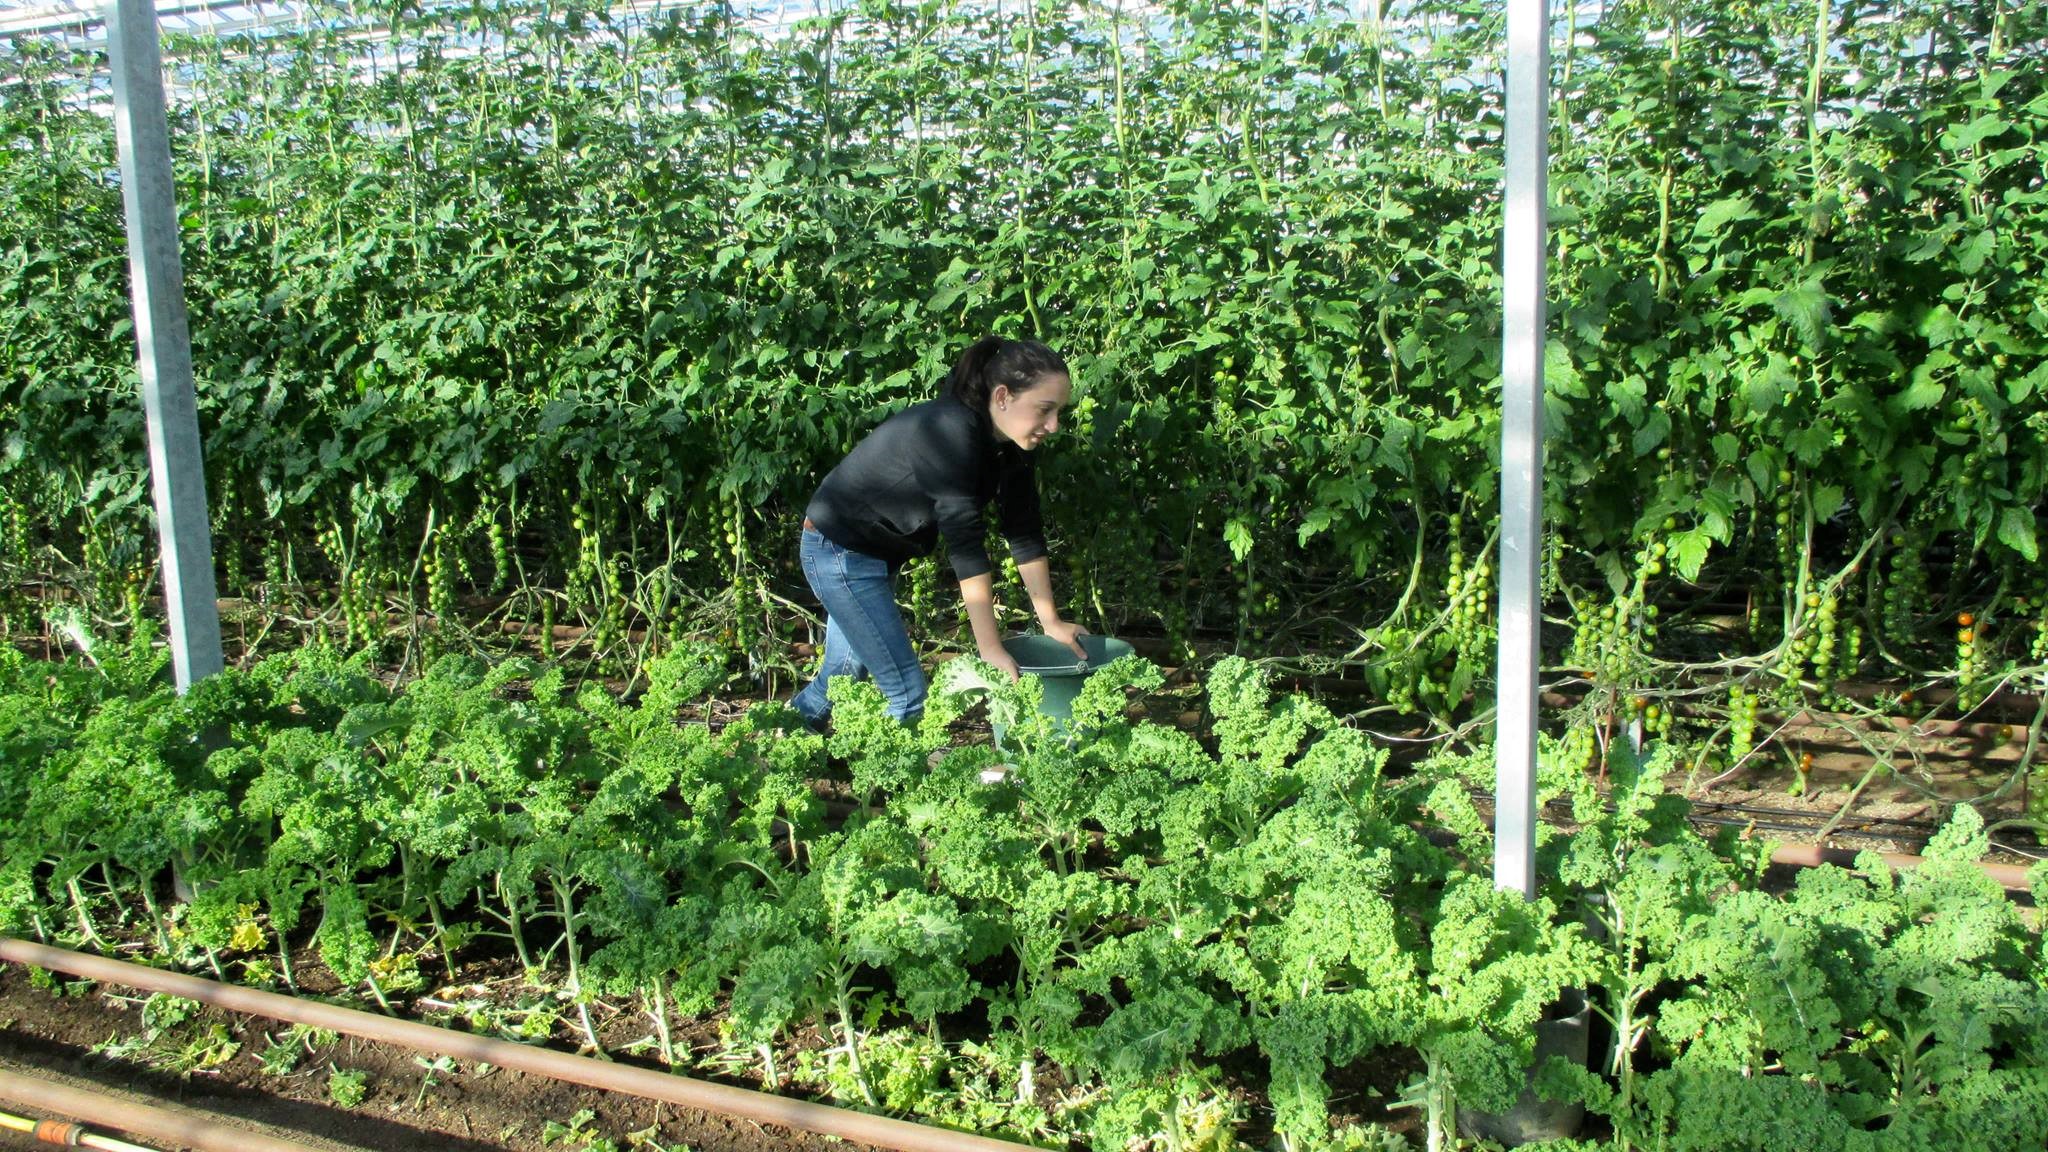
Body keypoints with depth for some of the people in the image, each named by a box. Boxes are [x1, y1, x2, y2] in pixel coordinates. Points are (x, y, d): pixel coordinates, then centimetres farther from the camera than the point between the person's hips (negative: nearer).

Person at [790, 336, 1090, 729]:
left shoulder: (1010, 445, -7)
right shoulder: (950, 433, -32)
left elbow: (1025, 533, 1)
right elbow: (965, 543, -33)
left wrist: (1051, 622, 1)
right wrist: (990, 650, -31)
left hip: (881, 553, 9)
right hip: (839, 550, -9)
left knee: (842, 677, 20)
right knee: (909, 693, -10)